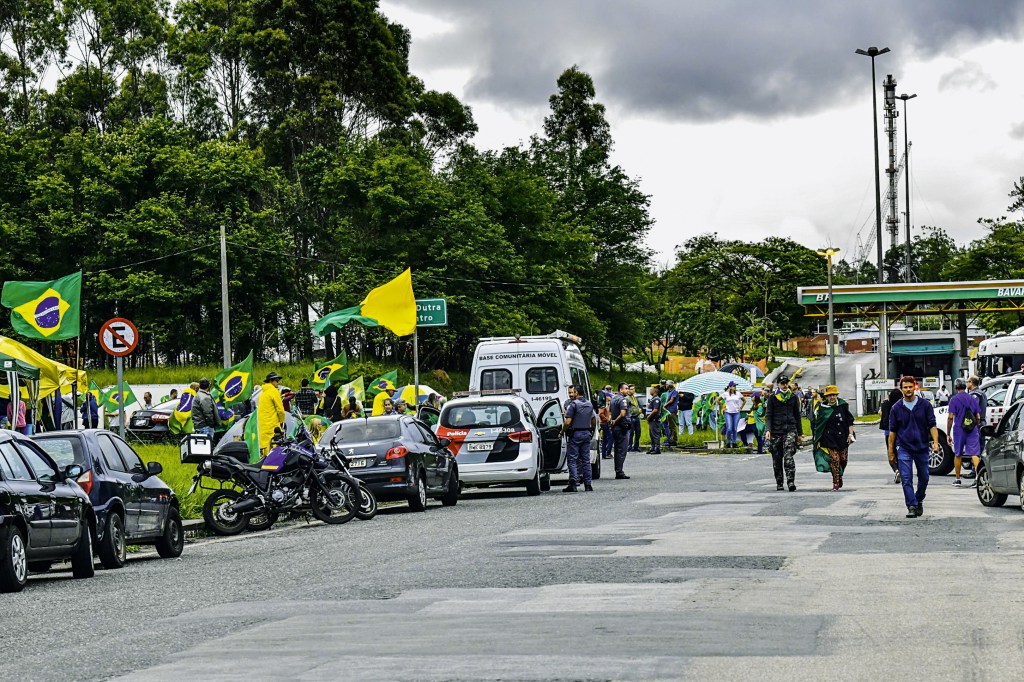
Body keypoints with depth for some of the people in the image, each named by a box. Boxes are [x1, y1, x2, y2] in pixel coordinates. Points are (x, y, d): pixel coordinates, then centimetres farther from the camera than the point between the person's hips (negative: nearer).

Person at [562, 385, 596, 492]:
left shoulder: (573, 404, -12)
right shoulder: (590, 404, 10)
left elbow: (567, 422, -17)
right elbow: (594, 420, 19)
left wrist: (562, 432, -3)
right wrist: (592, 431, 30)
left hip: (575, 434, -6)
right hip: (587, 434, 6)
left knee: (572, 460, -3)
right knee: (586, 460, 10)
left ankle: (573, 484, -11)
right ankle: (588, 484, 8)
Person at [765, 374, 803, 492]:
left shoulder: (793, 397, 11)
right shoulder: (773, 398, 6)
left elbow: (797, 416, 17)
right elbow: (768, 415, 3)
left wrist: (800, 433, 16)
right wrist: (768, 430, -13)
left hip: (790, 430, -1)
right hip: (776, 431, 1)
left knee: (788, 456, -17)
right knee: (777, 459, 6)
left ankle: (791, 482, -23)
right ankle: (779, 483, 16)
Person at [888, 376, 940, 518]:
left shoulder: (925, 405, 1)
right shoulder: (896, 408, 3)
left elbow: (932, 425, 1)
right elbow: (892, 431, 8)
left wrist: (935, 442, -13)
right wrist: (891, 450, 5)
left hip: (922, 447, 1)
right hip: (904, 448, -1)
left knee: (924, 478, 12)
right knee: (906, 479, -11)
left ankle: (919, 501, 34)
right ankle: (912, 507, -11)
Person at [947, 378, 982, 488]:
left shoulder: (954, 399, -2)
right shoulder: (973, 399, 10)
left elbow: (950, 417, -8)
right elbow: (978, 417, 10)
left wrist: (948, 434, -4)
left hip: (959, 429, -2)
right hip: (973, 430, 2)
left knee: (958, 454, 12)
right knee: (974, 454, -5)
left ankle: (957, 479, 19)